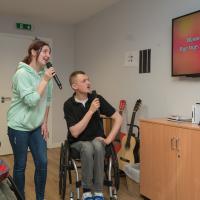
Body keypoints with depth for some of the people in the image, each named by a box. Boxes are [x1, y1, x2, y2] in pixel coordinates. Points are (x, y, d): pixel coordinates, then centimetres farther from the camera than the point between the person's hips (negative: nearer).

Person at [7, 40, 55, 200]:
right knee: (20, 166, 6)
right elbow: (31, 101, -24)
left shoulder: (45, 73, 1)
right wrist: (45, 81, -21)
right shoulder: (22, 74, -17)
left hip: (36, 127, 6)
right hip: (19, 126, -5)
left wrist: (45, 123, 7)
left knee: (42, 163, 5)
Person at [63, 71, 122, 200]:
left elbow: (118, 118, -4)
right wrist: (91, 111, -25)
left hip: (97, 140, 1)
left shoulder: (97, 98, -7)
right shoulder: (69, 105, -12)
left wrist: (109, 139, -14)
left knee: (97, 146, -35)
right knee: (87, 148, -36)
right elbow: (75, 133, -21)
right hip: (78, 143, -1)